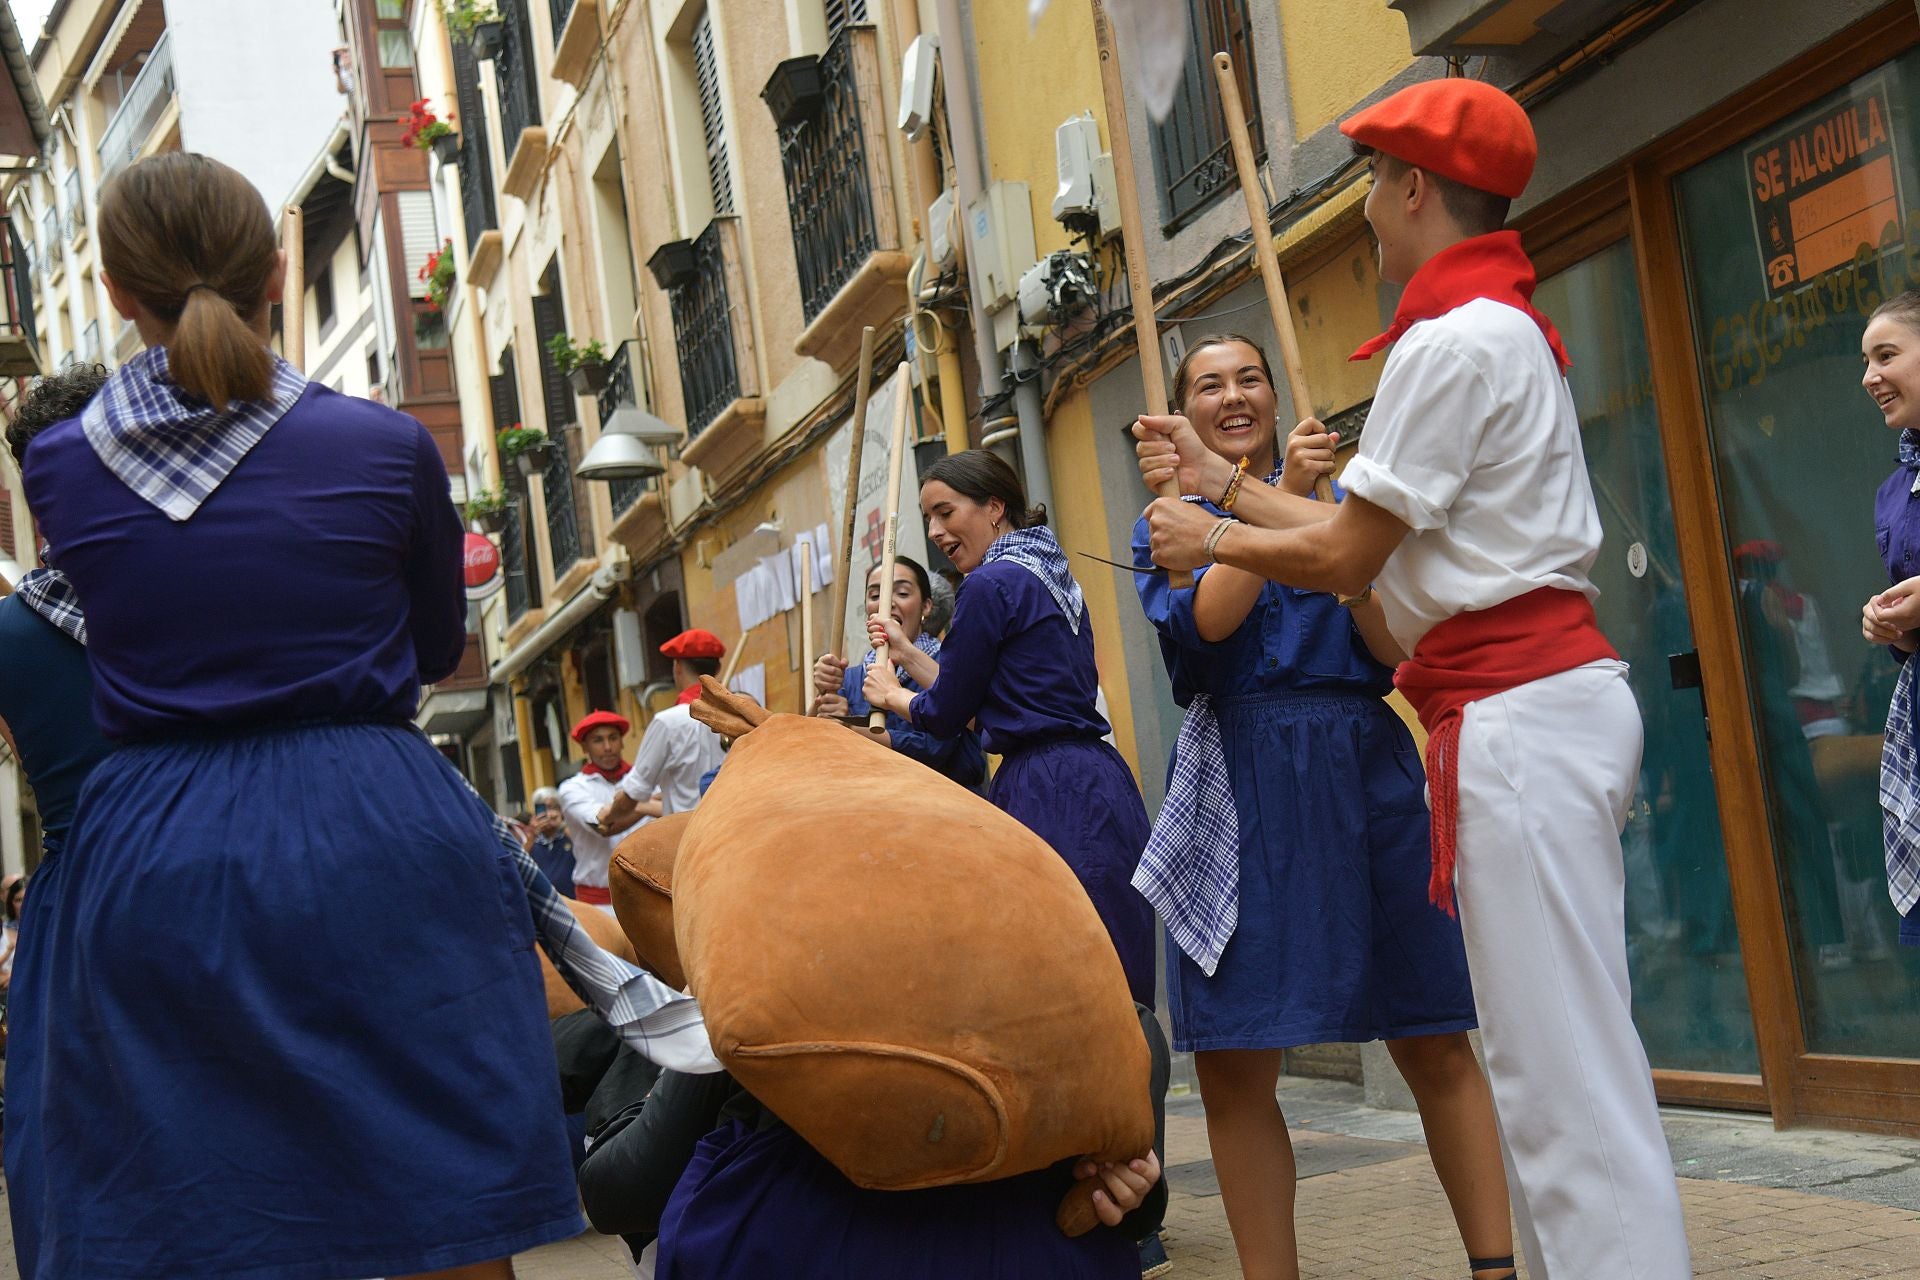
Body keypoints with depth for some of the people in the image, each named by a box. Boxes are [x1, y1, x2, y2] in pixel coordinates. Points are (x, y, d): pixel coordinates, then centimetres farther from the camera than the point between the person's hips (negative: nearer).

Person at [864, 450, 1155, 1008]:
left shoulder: (991, 585, -9)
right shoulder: (1054, 576, 18)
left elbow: (945, 715, -3)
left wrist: (891, 694, 16)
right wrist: (909, 655, 28)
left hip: (1049, 793, -10)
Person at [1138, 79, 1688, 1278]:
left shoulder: (1453, 340, -12)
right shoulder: (1508, 327, 20)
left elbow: (1344, 558, -9)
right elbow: (1376, 535, 21)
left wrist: (1209, 540, 8)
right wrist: (1221, 479, 28)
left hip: (1516, 715, -10)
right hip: (1561, 692, 10)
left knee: (1564, 1069, -10)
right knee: (1555, 1056, 13)